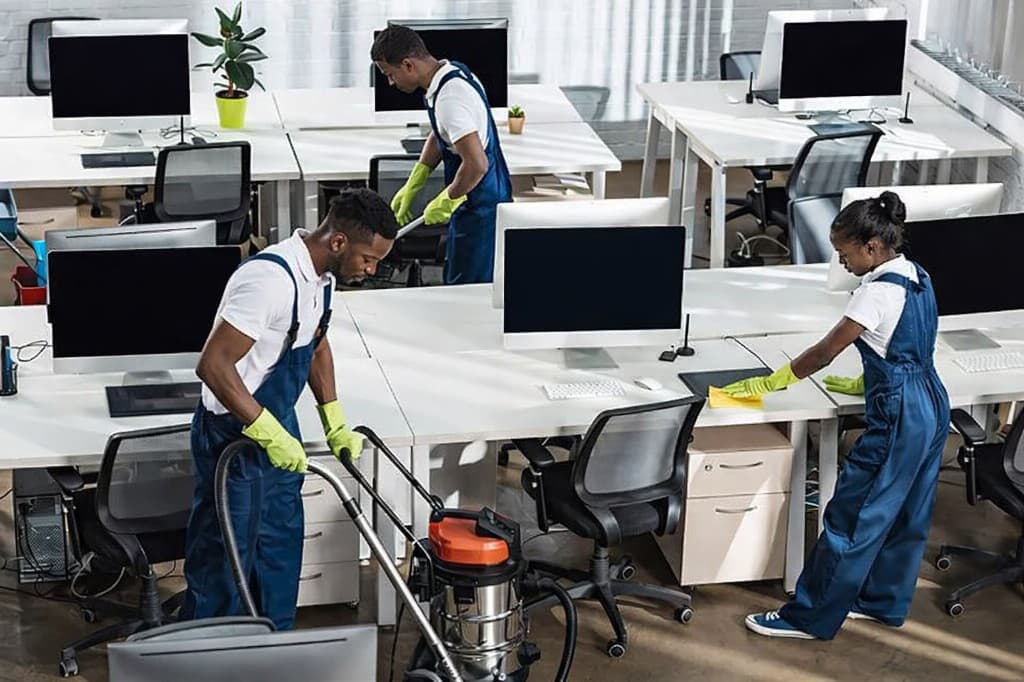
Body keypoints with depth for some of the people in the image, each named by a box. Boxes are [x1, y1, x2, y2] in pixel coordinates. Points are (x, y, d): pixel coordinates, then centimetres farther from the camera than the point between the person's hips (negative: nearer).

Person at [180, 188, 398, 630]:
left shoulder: (321, 275, 0)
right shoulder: (271, 279, -30)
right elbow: (213, 365, -32)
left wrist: (335, 424, 11)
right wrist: (268, 432, -31)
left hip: (278, 427, 10)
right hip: (233, 436, -10)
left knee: (281, 544, 19)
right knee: (224, 561, 1)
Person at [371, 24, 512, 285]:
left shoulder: (450, 97, -27)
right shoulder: (453, 73, 5)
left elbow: (477, 164, -33)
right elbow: (439, 137, 20)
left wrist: (445, 201, -17)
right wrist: (411, 188, 15)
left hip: (480, 210, -10)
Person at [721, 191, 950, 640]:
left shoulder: (878, 291, -19)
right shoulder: (917, 280, 8)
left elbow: (824, 352, -14)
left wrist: (769, 383, -4)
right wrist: (866, 384, 22)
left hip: (898, 417, -10)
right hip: (932, 405, 10)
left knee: (852, 516, -3)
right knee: (906, 514, 19)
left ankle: (811, 617, 4)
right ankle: (884, 601, 32)